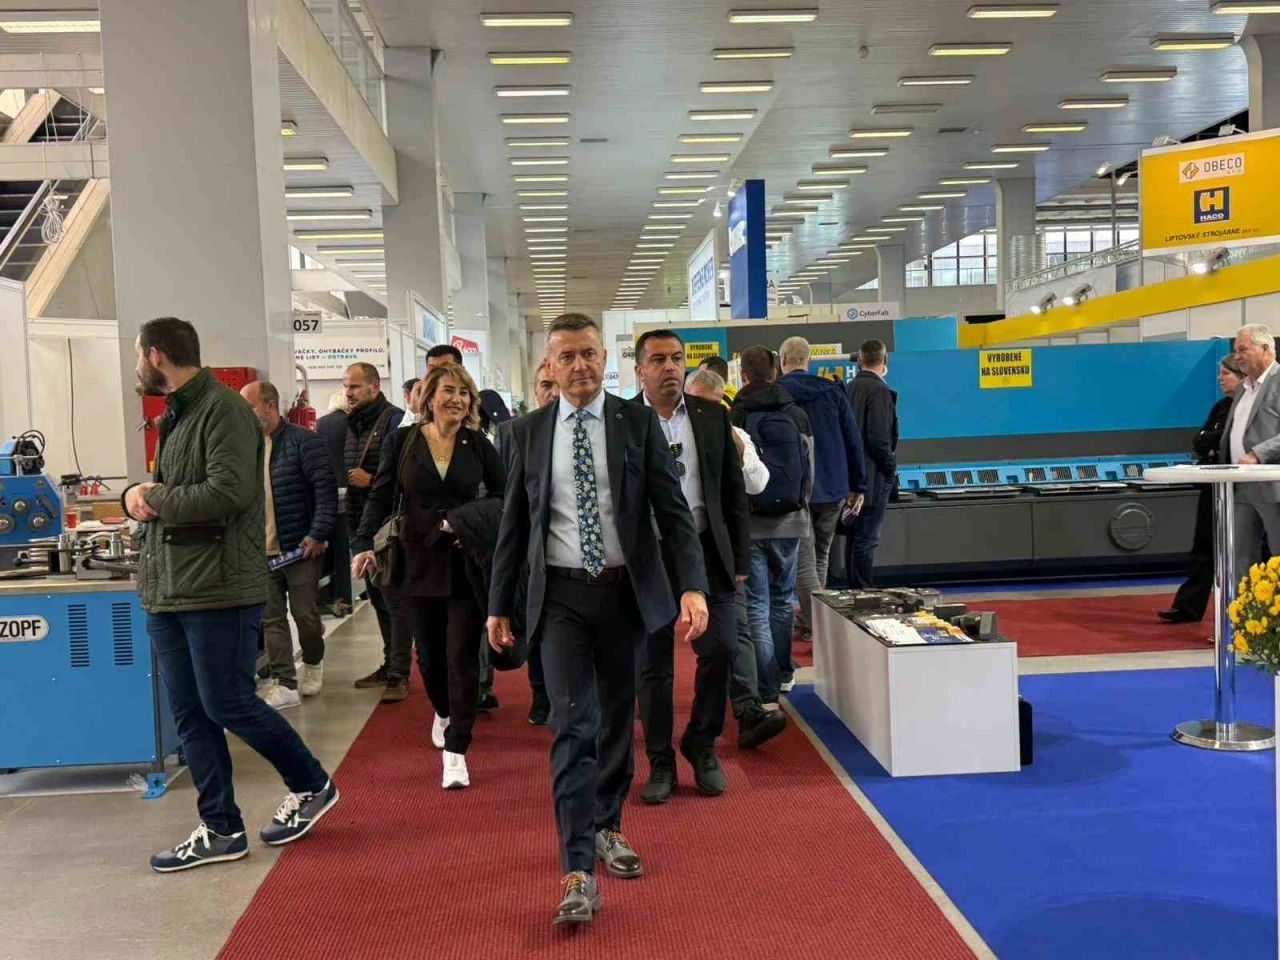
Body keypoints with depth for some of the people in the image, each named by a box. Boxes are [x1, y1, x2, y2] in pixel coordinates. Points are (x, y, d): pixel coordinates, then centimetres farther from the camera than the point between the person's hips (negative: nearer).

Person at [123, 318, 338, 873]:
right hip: (167, 591, 9)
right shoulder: (173, 416, 18)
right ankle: (221, 831, 20)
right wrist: (137, 495, -1)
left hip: (218, 589, -9)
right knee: (189, 715, 10)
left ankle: (311, 786, 19)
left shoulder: (223, 410, -12)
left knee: (227, 706, -3)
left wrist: (154, 499, -11)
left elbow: (229, 492, -24)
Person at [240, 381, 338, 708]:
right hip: (261, 551, 5)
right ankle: (284, 684, 10)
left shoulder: (303, 441, -9)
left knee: (305, 614, 5)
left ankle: (312, 664, 31)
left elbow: (326, 490, -13)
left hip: (299, 547, -5)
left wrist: (318, 534, -18)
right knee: (271, 618, 4)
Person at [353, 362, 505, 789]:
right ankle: (442, 712, 45)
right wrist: (363, 544, -14)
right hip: (416, 562, 1)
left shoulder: (479, 445, 0)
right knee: (428, 652, 15)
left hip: (466, 564, -1)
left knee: (462, 657, -3)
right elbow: (380, 497, -1)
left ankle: (455, 751, 5)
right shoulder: (402, 442, 0)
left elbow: (502, 496, 7)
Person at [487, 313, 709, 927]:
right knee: (573, 726, -8)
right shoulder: (527, 434, 3)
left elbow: (672, 510, -4)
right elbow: (514, 525, 8)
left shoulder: (638, 423, -1)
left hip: (626, 590, 1)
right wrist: (499, 604, 9)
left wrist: (693, 586, -16)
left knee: (618, 717, 14)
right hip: (562, 594, -1)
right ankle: (578, 870, -5)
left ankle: (606, 828, 34)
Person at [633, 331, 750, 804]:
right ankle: (660, 762, 22)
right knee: (653, 664, 6)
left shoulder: (713, 416, 6)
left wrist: (740, 559, 6)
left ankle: (702, 745, 21)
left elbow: (733, 491, 9)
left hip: (706, 551, 2)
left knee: (720, 650, -3)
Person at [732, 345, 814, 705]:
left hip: (748, 523, -3)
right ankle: (783, 673, 30)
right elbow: (809, 470, 8)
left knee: (756, 607, 0)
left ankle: (767, 690, -1)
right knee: (782, 600, 19)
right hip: (789, 521, 3)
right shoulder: (798, 415, 2)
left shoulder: (735, 418, -8)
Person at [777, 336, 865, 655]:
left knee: (804, 563, -2)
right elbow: (853, 440, 4)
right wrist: (858, 486, 10)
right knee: (821, 557, 19)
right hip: (833, 490, 4)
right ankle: (808, 621, 30)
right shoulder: (833, 390, 5)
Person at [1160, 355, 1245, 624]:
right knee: (1204, 547, 8)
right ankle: (1188, 607, 10)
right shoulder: (1221, 406, 14)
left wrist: (1211, 440, -11)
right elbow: (1198, 442, 7)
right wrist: (1220, 439, -10)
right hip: (1213, 483, 7)